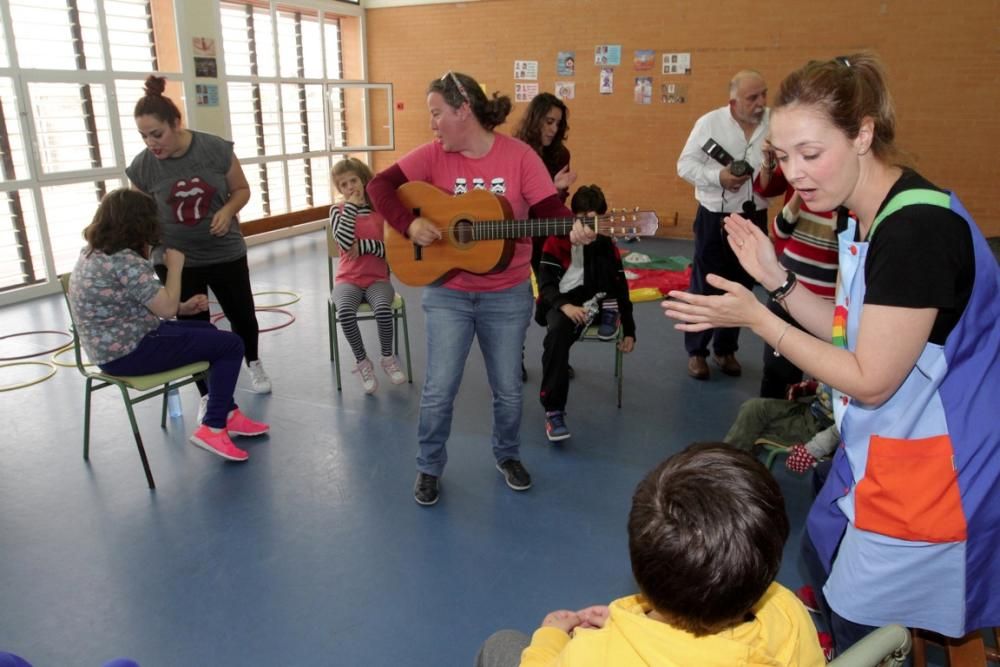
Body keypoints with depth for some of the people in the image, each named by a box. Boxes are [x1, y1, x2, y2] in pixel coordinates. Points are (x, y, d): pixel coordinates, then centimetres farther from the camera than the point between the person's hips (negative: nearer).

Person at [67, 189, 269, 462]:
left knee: (208, 332, 24)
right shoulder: (125, 261, -23)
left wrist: (183, 307, 7)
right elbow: (167, 308, -18)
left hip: (112, 347, 10)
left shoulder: (93, 253, 9)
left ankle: (228, 415, 24)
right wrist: (175, 266, -4)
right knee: (231, 344, -7)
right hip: (130, 352, -10)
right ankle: (212, 428, -3)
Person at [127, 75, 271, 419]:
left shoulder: (215, 149, -13)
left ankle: (253, 363, 46)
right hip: (177, 261, 0)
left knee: (242, 315, 16)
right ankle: (207, 394, 23)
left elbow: (242, 190, -1)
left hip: (226, 253, 0)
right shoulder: (142, 167, -11)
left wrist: (227, 210, -20)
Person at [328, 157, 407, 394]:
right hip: (348, 280, 1)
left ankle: (388, 358, -6)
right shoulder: (338, 210, 3)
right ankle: (362, 362, -9)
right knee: (345, 312, -33)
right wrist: (351, 206, -13)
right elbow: (345, 243, -17)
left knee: (383, 308, -34)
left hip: (377, 279, 0)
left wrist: (365, 246, -16)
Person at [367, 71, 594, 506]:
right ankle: (429, 467, 24)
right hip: (447, 293, 1)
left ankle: (508, 455, 38)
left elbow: (549, 209, -11)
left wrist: (572, 229, -32)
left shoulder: (518, 156, -8)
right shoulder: (433, 155, -5)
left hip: (507, 295, 0)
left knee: (508, 389, 12)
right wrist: (409, 225, -20)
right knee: (439, 389, 1)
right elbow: (380, 185, -5)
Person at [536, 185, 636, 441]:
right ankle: (553, 410, -35)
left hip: (591, 298, 3)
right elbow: (545, 281, -7)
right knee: (558, 334, -37)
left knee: (602, 257, -19)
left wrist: (629, 331, 0)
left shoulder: (607, 245, 9)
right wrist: (564, 305, -28)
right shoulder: (557, 240, 1)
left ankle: (606, 312, -11)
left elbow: (620, 287, 7)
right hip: (559, 302, -3)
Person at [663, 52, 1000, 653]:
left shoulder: (918, 228, -28)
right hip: (882, 450, 10)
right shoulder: (869, 217, 2)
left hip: (930, 471, -9)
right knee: (825, 566, 27)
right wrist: (777, 279, -5)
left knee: (866, 634, 9)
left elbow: (870, 379, -23)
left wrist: (756, 317, -21)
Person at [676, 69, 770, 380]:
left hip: (754, 218, 3)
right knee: (705, 286, 4)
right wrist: (717, 177, -21)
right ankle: (696, 350, 19)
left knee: (741, 287, 13)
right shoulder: (710, 122, -8)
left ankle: (726, 349, 29)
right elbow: (685, 164, -7)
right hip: (715, 219, -3)